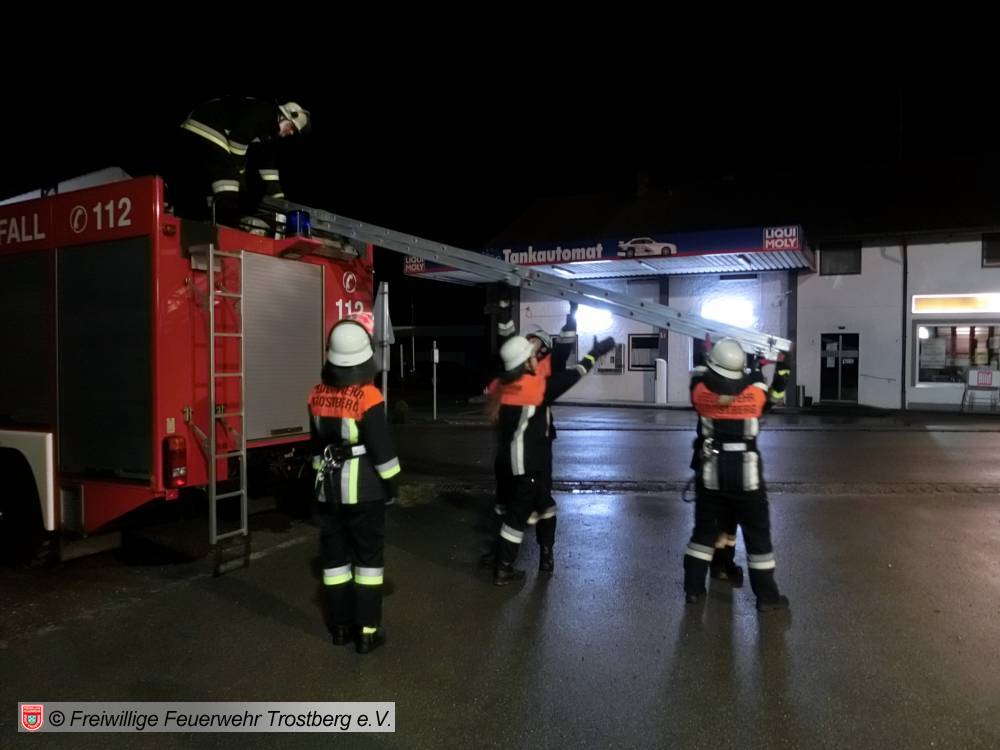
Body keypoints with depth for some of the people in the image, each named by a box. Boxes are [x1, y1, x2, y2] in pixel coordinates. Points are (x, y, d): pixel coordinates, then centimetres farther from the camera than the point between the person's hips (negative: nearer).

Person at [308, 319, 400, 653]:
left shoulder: (318, 395, 1)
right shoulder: (367, 396, -19)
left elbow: (317, 443, 11)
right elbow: (382, 446, -16)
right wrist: (392, 482, -3)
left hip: (329, 487, 6)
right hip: (364, 487, -5)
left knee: (335, 554, 13)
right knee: (368, 556, 4)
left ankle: (340, 626, 23)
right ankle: (366, 630, 8)